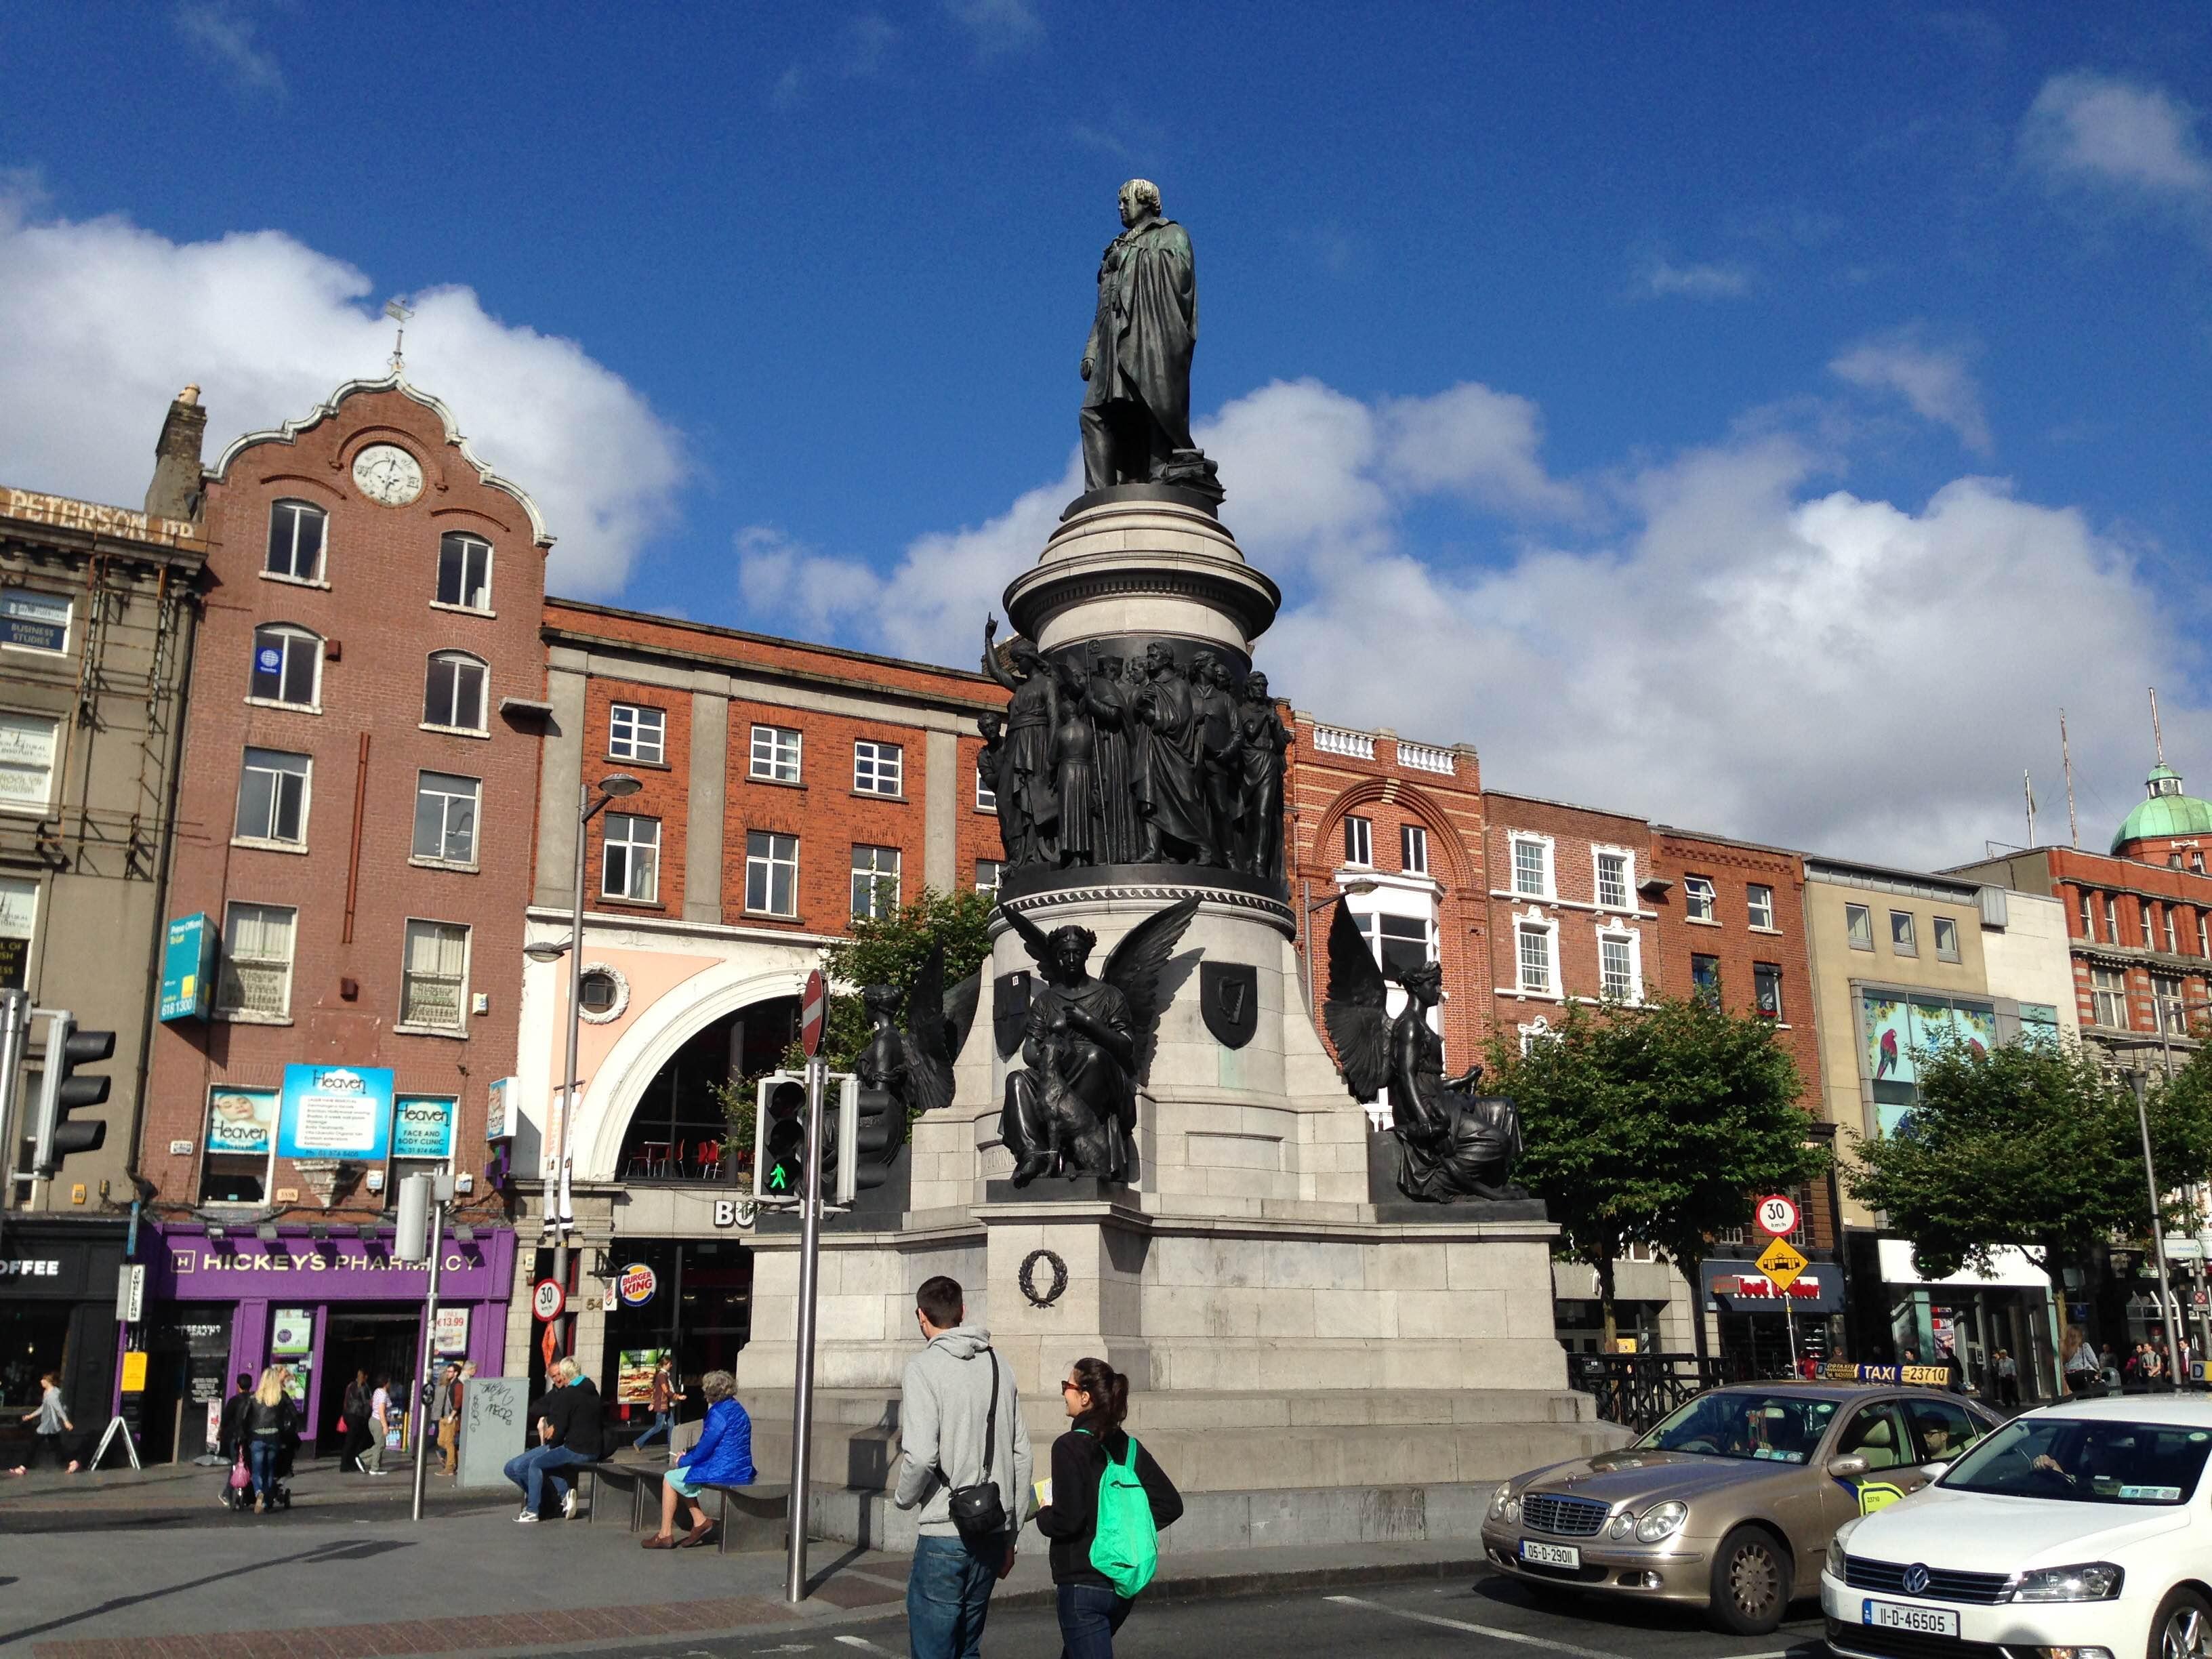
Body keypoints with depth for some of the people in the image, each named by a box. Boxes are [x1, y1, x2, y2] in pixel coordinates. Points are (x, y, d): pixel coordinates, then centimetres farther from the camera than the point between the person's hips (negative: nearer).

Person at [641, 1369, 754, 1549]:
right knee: (681, 1476, 24)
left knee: (670, 1479, 6)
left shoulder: (720, 1411, -16)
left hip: (723, 1471, -10)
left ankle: (665, 1535, 9)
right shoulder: (736, 1409, 15)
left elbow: (706, 1447, -16)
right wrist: (689, 1454, 17)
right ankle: (699, 1520, 13)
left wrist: (684, 1461, 0)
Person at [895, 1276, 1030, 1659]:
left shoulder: (923, 1369, -9)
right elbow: (1021, 1454, 11)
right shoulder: (999, 1366, 9)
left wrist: (903, 1497, 2)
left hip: (946, 1532, -6)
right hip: (994, 1532, 6)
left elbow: (921, 1456, -19)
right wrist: (1011, 1536, 18)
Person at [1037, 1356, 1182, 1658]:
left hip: (1083, 1585, -8)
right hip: (1124, 1583, 8)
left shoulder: (1069, 1446, -15)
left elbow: (1067, 1520, -21)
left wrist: (1042, 1514, -1)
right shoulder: (1127, 1445, 5)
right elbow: (1170, 1504, 5)